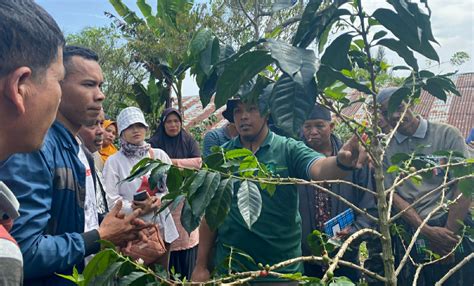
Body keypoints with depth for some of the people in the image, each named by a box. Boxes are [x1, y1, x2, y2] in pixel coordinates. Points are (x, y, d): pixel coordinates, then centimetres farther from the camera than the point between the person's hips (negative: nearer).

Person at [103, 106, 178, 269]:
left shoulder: (159, 155, 6)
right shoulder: (113, 161, -4)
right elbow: (112, 200, -10)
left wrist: (161, 199, -13)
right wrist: (138, 208, -20)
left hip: (161, 226, 3)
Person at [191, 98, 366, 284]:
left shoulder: (289, 149, -6)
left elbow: (320, 169, -24)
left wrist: (342, 161, -46)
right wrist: (201, 265, 1)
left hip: (282, 269, -1)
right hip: (229, 267, 1)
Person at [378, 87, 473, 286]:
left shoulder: (446, 134, -1)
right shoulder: (384, 149, 3)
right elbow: (393, 195, -1)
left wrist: (448, 233, -11)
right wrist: (427, 232, -11)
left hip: (453, 227, -1)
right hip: (411, 231, 1)